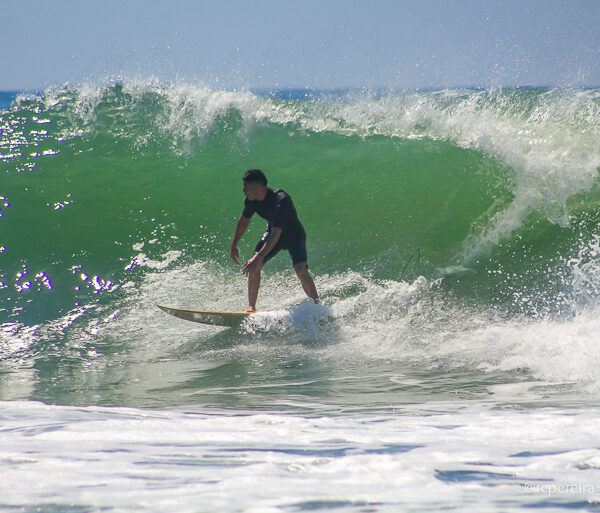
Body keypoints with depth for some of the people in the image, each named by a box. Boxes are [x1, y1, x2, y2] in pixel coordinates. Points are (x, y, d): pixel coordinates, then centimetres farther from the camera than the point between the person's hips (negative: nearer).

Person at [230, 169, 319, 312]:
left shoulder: (281, 200, -37)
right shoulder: (252, 200, -16)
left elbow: (276, 234, -43)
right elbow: (244, 220, 6)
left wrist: (258, 258, -49)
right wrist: (234, 246, 11)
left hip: (294, 235, -6)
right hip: (272, 232, 6)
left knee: (301, 270, -26)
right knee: (254, 266, -17)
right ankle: (251, 307, -13)